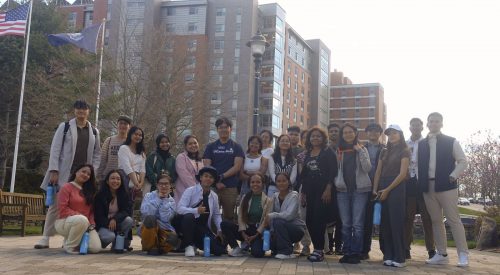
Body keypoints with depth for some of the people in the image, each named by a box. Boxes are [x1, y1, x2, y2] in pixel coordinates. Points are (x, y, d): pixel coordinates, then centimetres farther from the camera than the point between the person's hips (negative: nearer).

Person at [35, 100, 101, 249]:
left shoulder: (94, 131, 10)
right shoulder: (64, 127, 1)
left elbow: (97, 154, 13)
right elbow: (55, 149, -3)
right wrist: (54, 171, -12)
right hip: (63, 174, -2)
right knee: (55, 205, -1)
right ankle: (46, 238, 4)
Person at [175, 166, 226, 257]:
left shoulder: (214, 196, 8)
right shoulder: (190, 191, -7)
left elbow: (216, 215, 16)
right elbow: (180, 209, -17)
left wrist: (220, 230, 2)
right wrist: (196, 211, -30)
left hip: (202, 228, 4)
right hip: (188, 222, -4)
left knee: (218, 249, -15)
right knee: (189, 216, -39)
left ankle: (195, 243, 15)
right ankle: (188, 246, -17)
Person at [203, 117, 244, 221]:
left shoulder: (236, 147, 9)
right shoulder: (211, 147, 11)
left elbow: (237, 166, -2)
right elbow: (207, 166, 3)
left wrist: (221, 176, -12)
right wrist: (216, 181, -10)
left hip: (231, 187, -1)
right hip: (212, 186, 1)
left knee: (229, 216, 5)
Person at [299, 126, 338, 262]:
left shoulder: (328, 153, 0)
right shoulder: (307, 154, 16)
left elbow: (332, 172, -8)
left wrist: (328, 189, -17)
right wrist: (303, 192, 13)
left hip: (323, 191, -6)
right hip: (310, 191, 6)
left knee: (318, 219, -12)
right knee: (309, 220, 2)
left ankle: (319, 250, -6)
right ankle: (317, 248, 12)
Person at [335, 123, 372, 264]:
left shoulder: (362, 149, 3)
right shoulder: (339, 150, 11)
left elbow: (367, 168, -9)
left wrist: (360, 151, -13)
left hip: (360, 189, -3)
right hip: (343, 190, 3)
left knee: (357, 224, -4)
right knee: (345, 224, 5)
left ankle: (356, 253, 1)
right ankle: (346, 253, 10)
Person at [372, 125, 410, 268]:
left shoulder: (404, 151, -1)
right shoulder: (384, 152, 18)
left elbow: (402, 174, -10)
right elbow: (378, 172, 14)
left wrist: (387, 190, -13)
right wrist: (375, 189, 0)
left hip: (396, 188, -6)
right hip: (382, 189, 6)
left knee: (396, 222, -7)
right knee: (385, 223, 3)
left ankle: (399, 258, -4)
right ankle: (388, 256, 7)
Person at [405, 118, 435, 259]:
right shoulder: (404, 145, 13)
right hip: (409, 183, 2)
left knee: (427, 217, -1)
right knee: (407, 217, 1)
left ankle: (431, 249, 4)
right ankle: (406, 248, 7)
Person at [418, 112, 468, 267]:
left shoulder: (451, 142, 3)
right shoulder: (421, 144, 12)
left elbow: (463, 161, 2)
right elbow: (418, 164, 13)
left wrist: (453, 176, -9)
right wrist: (420, 182, 0)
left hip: (446, 186, -4)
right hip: (428, 187, 4)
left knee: (454, 220, -5)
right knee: (436, 221, 8)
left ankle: (463, 255, -1)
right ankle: (442, 255, 14)